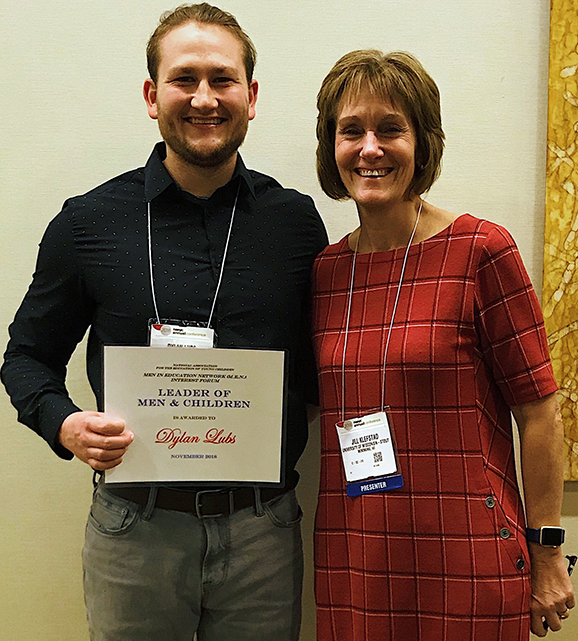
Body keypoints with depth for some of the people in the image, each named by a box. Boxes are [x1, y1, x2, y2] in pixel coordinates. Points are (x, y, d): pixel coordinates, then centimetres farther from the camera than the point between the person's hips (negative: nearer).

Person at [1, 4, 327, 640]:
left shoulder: (296, 222, 2)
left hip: (262, 532, 1)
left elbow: (322, 369, 9)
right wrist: (64, 424, -12)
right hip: (135, 530, -1)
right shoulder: (88, 222, -1)